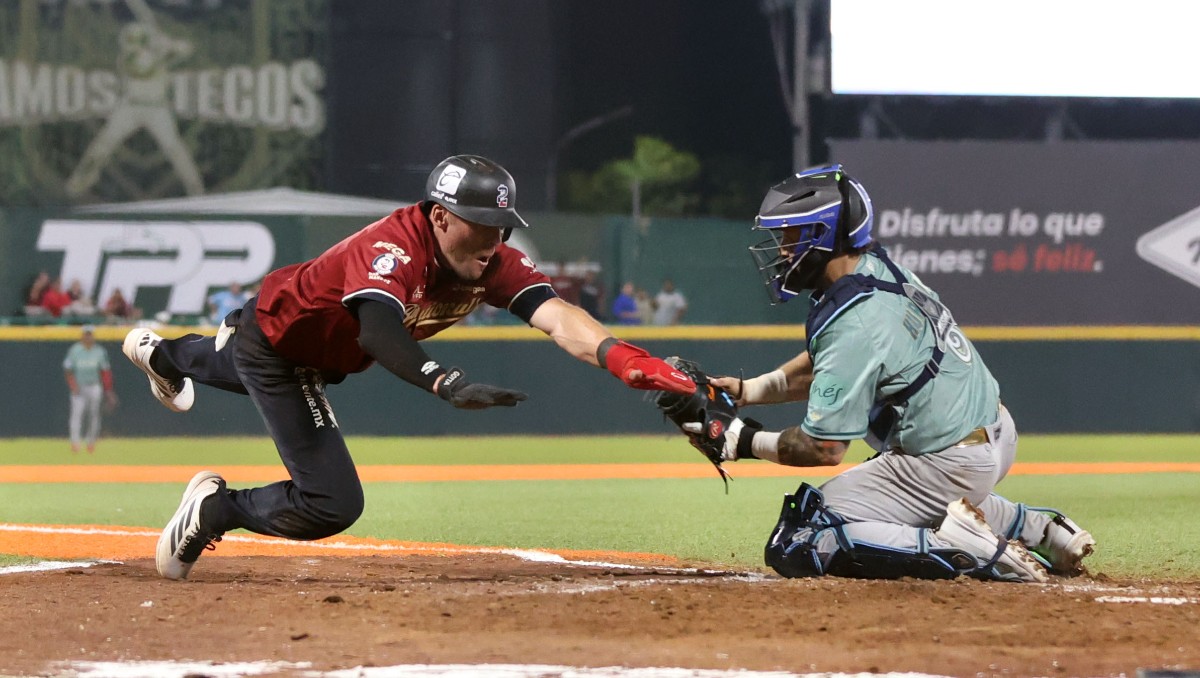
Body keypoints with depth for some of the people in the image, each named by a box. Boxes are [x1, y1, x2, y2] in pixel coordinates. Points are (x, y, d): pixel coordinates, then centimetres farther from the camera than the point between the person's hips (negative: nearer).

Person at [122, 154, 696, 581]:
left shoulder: (491, 263, -22)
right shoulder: (394, 247, -42)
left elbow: (556, 315, -36)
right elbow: (379, 332, -59)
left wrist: (620, 357, -55)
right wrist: (449, 385, -75)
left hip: (325, 355, 8)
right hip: (274, 340, -8)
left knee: (245, 365, 42)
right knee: (334, 504, -19)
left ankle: (163, 354, 73)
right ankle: (214, 509, 3)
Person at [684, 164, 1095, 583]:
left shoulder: (854, 325, -23)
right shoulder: (878, 267, 4)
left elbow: (824, 449, -21)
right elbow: (818, 367, 18)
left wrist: (747, 442, -8)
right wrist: (746, 390, 8)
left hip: (951, 464, -10)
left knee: (797, 546, -11)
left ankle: (960, 550, -19)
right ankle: (1038, 529, 24)